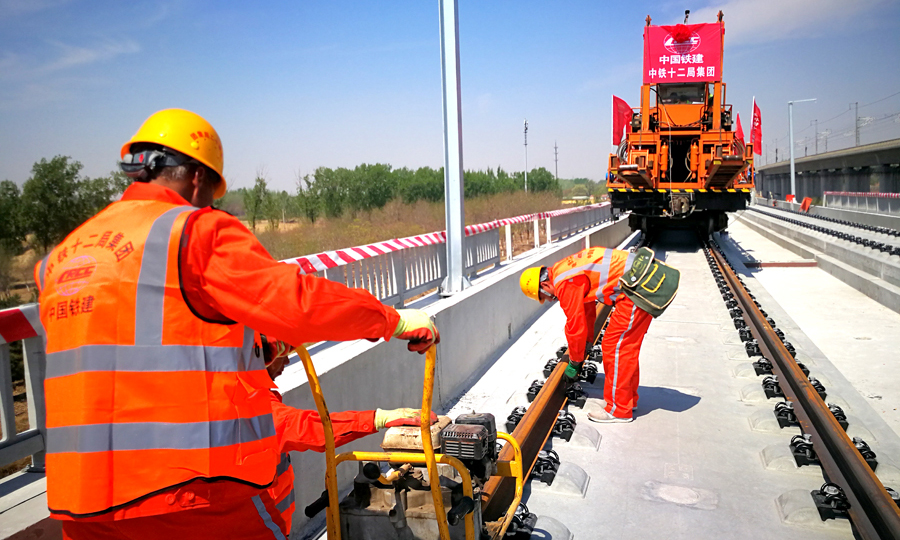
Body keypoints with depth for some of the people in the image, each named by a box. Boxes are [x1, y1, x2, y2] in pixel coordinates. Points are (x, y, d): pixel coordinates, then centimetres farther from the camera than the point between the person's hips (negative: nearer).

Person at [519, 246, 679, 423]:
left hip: (639, 287, -11)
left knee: (614, 346, -4)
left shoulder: (564, 283, -14)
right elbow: (587, 310, 30)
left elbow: (575, 325, -10)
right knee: (627, 346, 19)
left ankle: (618, 410, 5)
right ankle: (629, 399, 31)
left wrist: (574, 362, 4)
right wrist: (587, 341, 38)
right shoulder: (564, 269, 17)